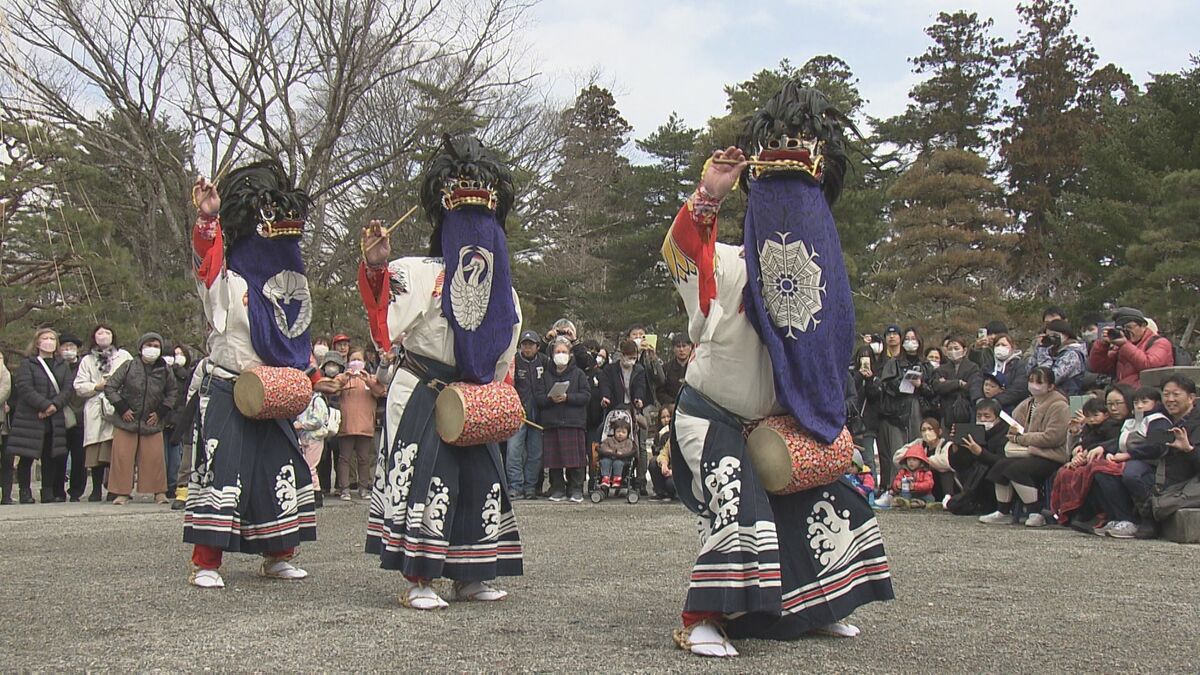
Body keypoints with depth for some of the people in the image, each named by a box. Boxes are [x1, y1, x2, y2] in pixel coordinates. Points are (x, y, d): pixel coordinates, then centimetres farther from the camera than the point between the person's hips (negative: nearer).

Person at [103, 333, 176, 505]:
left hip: (152, 422, 1)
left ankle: (159, 492, 5)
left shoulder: (165, 370, 1)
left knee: (155, 457, -3)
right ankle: (122, 493, 6)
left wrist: (160, 412, 3)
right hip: (126, 420, -1)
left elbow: (173, 392, 13)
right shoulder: (129, 366, -4)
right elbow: (109, 387, -1)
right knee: (123, 457, -2)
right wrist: (122, 408, -8)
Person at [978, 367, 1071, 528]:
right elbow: (1016, 426, 22)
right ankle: (1003, 512, 1)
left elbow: (1052, 437, -20)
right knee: (1000, 466, -8)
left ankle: (1036, 514, -18)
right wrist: (1015, 432, -5)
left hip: (1052, 457, -9)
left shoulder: (1058, 406, -11)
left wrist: (1021, 438, -14)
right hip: (1031, 453, 9)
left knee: (1016, 469, -27)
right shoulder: (1028, 404, 15)